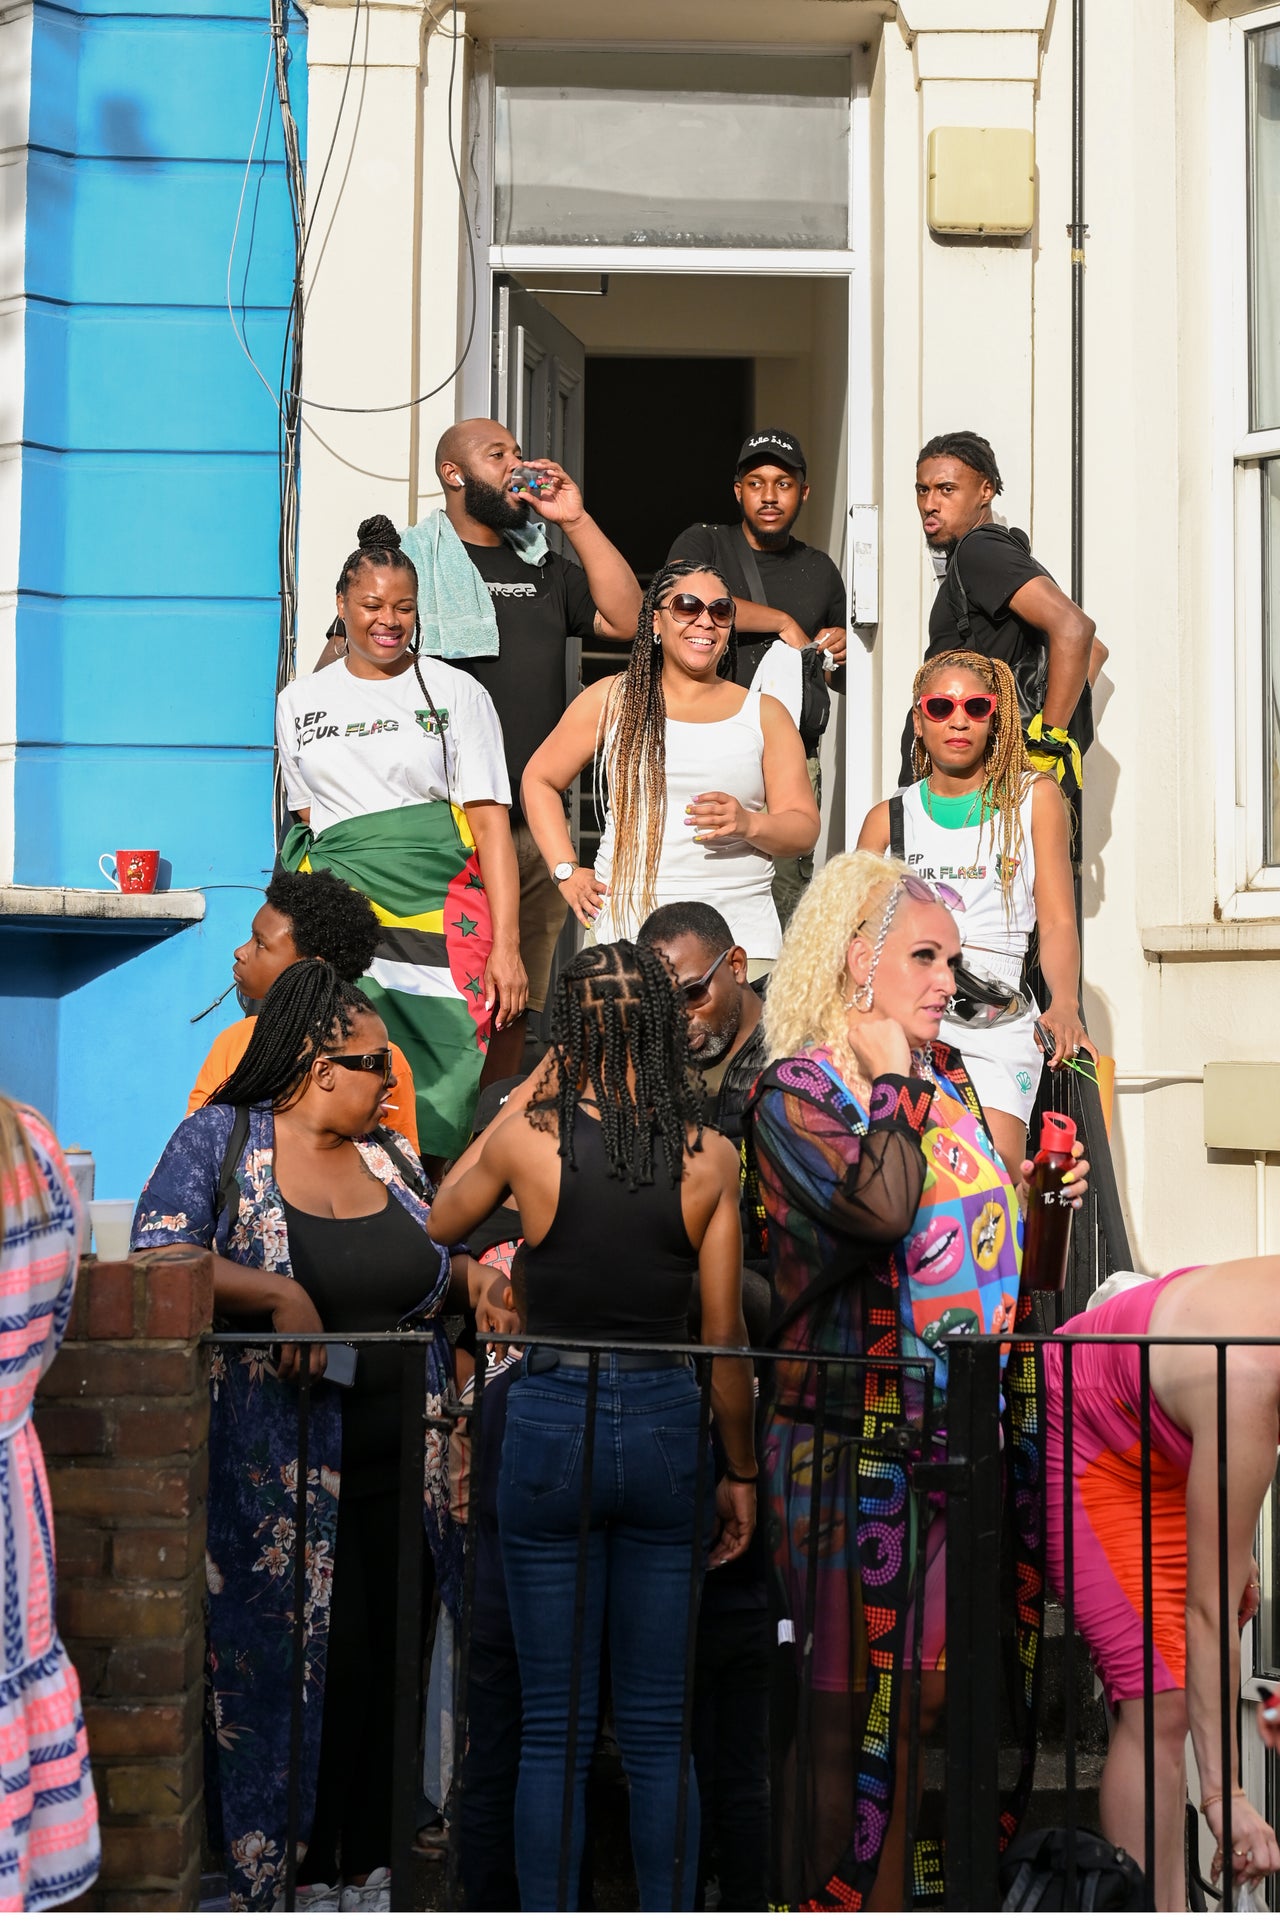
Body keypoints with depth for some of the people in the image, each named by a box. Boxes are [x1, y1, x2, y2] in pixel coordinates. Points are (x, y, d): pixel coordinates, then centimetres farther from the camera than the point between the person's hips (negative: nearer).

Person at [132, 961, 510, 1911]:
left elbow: (429, 1272, 24)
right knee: (301, 1668, -2)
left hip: (400, 1467, 5)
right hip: (279, 1471, -5)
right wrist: (276, 1293, -23)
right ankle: (301, 1873, 11)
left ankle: (374, 1868, 17)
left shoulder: (390, 1156, 13)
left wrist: (471, 1275, 2)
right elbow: (156, 1260, -14)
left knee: (391, 1663, 5)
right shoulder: (219, 1140, -3)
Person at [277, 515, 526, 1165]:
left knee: (431, 1112, -9)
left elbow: (490, 823, 1)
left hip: (441, 915, -2)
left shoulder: (456, 693, 7)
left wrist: (505, 945, -8)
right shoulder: (300, 701, 15)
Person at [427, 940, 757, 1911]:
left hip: (551, 1422, -1)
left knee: (553, 1727, 6)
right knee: (658, 1727, 10)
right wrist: (740, 1472, 10)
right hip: (666, 1427, 1)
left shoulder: (526, 1138, -7)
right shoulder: (709, 1158, -4)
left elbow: (435, 1224, 13)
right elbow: (727, 1341, -1)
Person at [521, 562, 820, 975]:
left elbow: (804, 828, 9)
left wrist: (749, 823, -12)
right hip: (626, 928, -1)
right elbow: (539, 779, 19)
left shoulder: (764, 714, 12)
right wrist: (566, 871, 7)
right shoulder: (612, 699, 11)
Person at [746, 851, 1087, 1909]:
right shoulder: (796, 1089, -7)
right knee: (851, 1706, -3)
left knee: (920, 1694, 8)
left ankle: (884, 1900, 16)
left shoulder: (946, 1070, 16)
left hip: (972, 1432, 7)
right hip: (863, 1439, -7)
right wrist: (891, 1076, -12)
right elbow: (880, 1206, -26)